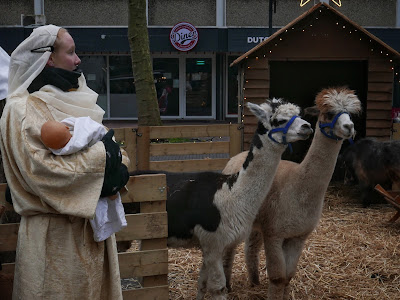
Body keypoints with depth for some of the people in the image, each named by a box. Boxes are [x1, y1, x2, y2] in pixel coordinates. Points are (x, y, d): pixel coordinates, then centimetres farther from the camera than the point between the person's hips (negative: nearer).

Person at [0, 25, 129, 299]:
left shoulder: (74, 101, 13)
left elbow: (112, 147, 11)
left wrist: (119, 167, -12)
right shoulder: (23, 109, -10)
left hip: (93, 224, 7)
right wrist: (102, 156, -19)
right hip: (55, 233, -7)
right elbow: (40, 169, -23)